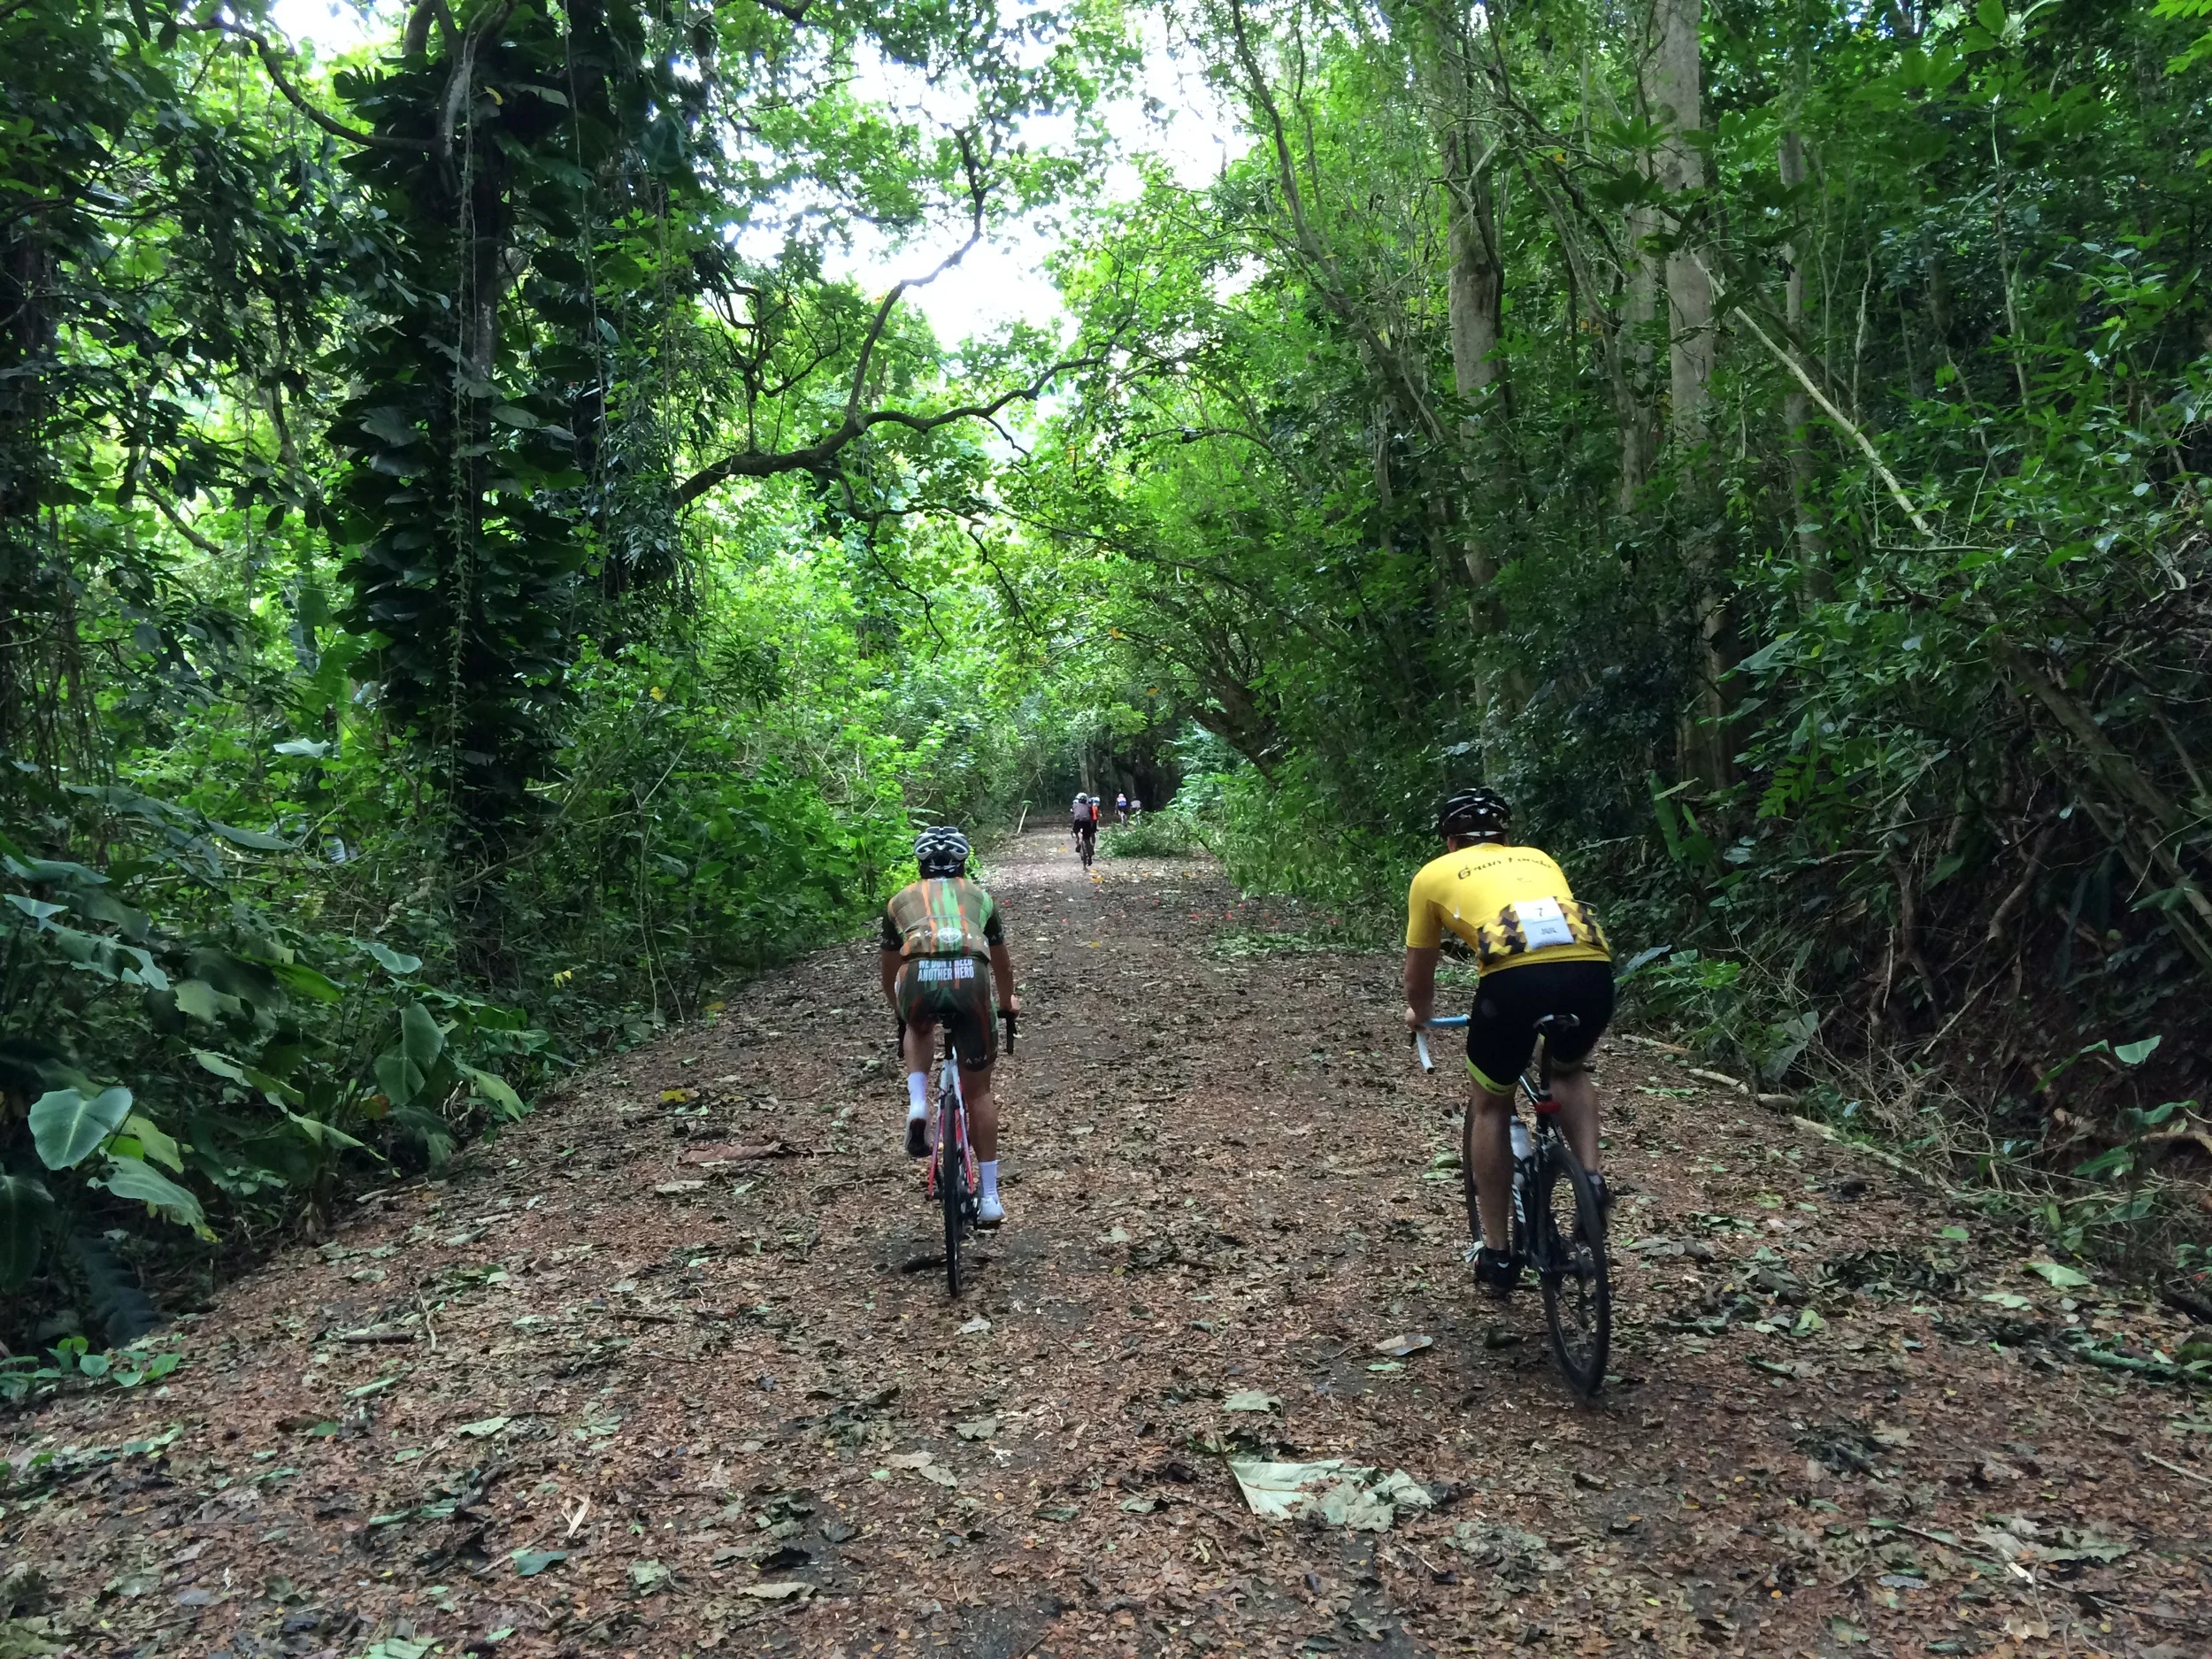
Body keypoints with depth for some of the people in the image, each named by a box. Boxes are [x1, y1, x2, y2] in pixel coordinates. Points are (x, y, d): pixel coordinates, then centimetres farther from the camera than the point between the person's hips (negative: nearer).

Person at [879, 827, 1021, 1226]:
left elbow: (889, 966, 43)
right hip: (970, 980, 0)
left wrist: (895, 1005, 63)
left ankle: (917, 1105, 13)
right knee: (978, 1091, 17)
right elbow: (1002, 961, 45)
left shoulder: (902, 899, 31)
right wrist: (1007, 1001, 65)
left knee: (918, 1029, 38)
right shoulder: (980, 897, 32)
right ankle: (989, 1197, 18)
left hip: (920, 979, 0)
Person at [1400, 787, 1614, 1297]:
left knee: (1490, 1106, 21)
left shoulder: (1434, 874, 27)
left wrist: (1418, 1014, 60)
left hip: (1515, 975, -3)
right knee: (1570, 1071, 36)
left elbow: (1419, 971, 38)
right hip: (1592, 968, 3)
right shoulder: (1539, 859, 35)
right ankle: (1590, 1180, 15)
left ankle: (1497, 1254, 26)